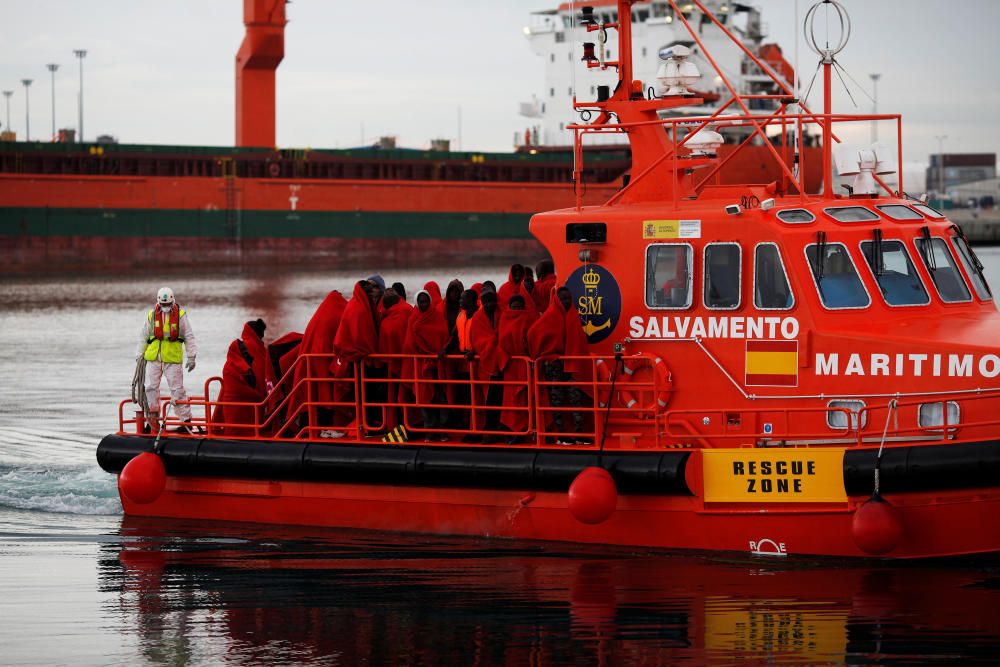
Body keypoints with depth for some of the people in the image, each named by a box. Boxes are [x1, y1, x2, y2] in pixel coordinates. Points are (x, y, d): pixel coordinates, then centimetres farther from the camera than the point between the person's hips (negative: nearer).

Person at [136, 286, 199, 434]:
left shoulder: (180, 315, 0)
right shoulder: (152, 315, 8)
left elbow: (189, 337, 3)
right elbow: (143, 337, 16)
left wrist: (191, 356, -2)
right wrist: (139, 356, 13)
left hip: (173, 359, -3)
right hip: (153, 358, 3)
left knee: (177, 390, -4)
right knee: (151, 388, 2)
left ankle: (186, 421, 1)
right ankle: (152, 420, 12)